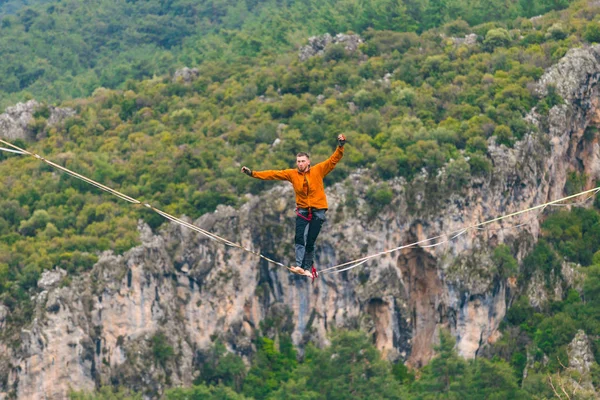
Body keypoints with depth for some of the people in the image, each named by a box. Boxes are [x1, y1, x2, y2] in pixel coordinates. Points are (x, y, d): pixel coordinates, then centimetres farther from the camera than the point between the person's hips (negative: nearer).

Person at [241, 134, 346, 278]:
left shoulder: (318, 170, -2)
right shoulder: (292, 174, 3)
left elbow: (333, 160, -6)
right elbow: (273, 174, 2)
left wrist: (340, 147, -21)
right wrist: (253, 174, -2)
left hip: (318, 210, -2)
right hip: (303, 210, 2)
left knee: (310, 241, 0)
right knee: (300, 239, -15)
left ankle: (307, 268, 5)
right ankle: (299, 266, -23)